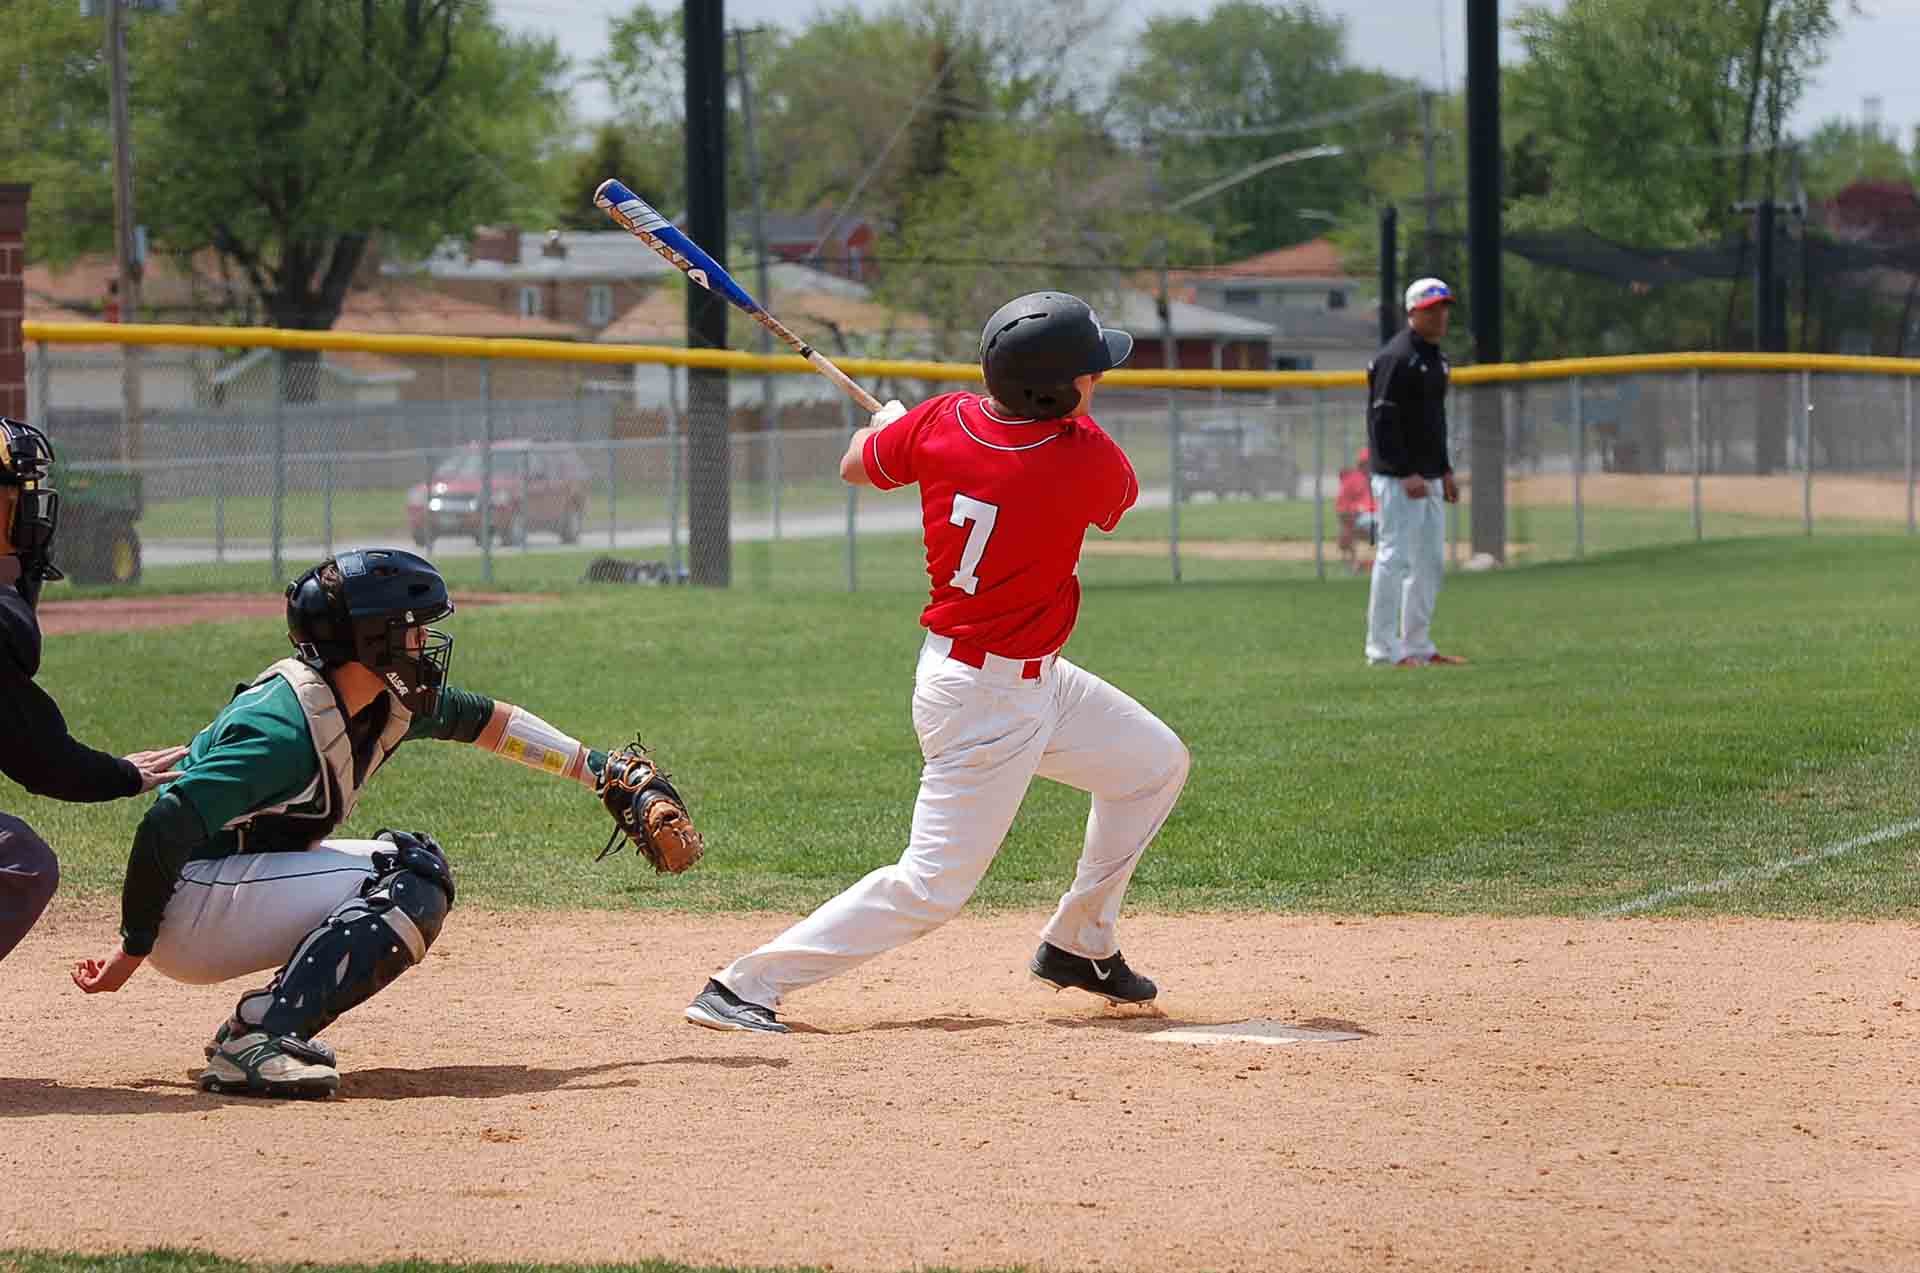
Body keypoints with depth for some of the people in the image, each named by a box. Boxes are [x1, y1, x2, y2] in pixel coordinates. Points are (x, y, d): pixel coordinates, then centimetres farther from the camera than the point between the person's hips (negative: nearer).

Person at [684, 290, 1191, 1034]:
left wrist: (887, 424, 31)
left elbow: (855, 467, 10)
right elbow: (1121, 499, 1)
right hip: (991, 701, -9)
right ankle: (747, 985, -5)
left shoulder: (941, 423, -9)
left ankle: (1078, 946, 33)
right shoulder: (1085, 459, -24)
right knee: (933, 887, -6)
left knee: (1156, 764, 22)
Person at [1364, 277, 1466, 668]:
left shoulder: (1435, 357, 16)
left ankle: (1417, 646, 19)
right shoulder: (1395, 358, -14)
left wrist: (1445, 470, 19)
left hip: (1428, 478, 10)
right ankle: (1383, 650, -7)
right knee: (1395, 558, -9)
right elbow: (1382, 420, -19)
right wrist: (1406, 473, -24)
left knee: (1430, 562, 12)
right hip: (1398, 479, -10)